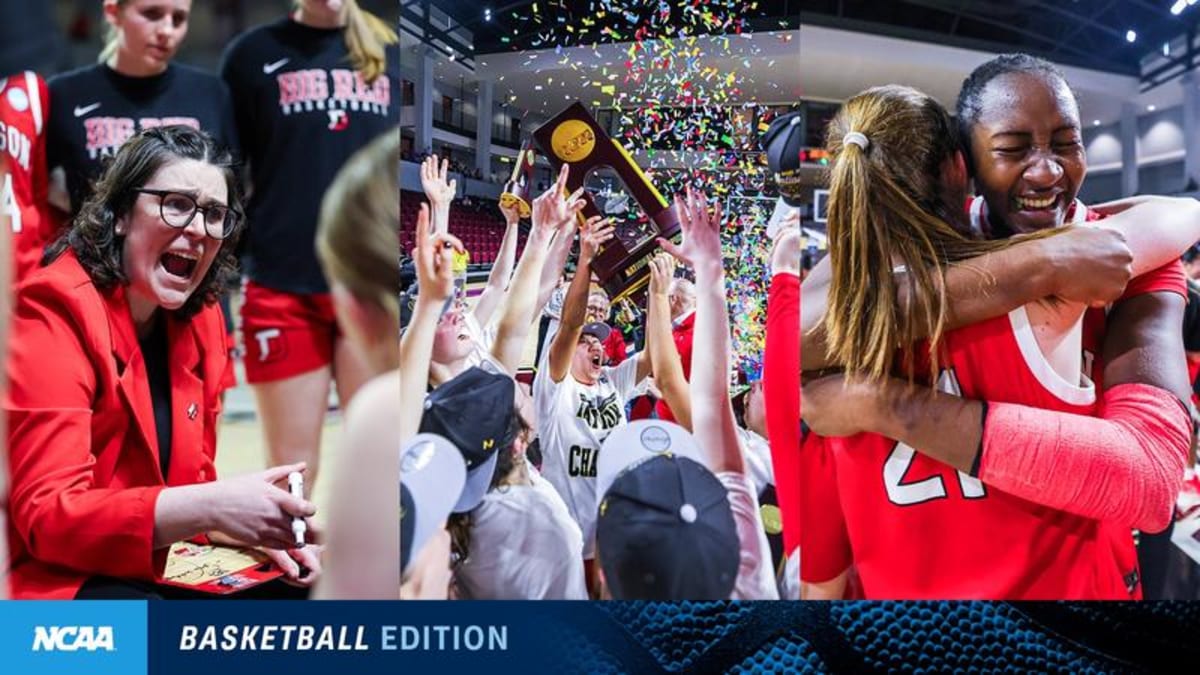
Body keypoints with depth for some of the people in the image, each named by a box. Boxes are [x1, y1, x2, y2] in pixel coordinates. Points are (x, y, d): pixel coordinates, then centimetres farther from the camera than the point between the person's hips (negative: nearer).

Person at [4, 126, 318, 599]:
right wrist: (213, 508, -35)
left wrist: (259, 530, -9)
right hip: (50, 580, -8)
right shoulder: (54, 311, -17)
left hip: (148, 572, 8)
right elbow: (48, 515, -23)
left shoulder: (200, 317, 6)